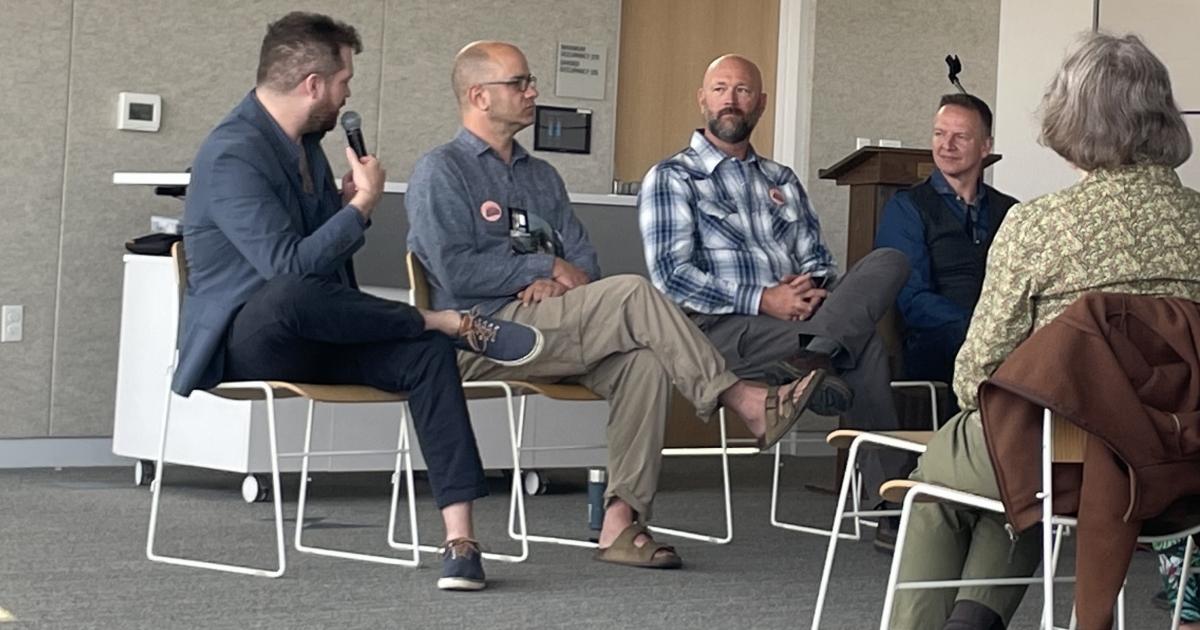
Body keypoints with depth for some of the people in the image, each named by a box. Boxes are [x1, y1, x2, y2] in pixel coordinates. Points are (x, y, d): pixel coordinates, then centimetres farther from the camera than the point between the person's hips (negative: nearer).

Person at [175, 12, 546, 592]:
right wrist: (362, 206, -18)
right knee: (291, 294, -42)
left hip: (309, 339, 8)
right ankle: (454, 322, -24)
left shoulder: (305, 144, 10)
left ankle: (459, 538, -26)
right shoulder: (232, 155, -18)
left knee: (426, 353, -18)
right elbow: (287, 267, -28)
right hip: (240, 342, -8)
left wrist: (354, 205, -2)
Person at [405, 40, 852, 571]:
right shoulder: (440, 173, 2)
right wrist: (549, 267, -7)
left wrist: (557, 281, -9)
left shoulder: (541, 176, 24)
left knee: (643, 361, -25)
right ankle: (748, 405, -21)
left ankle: (621, 519, -29)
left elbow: (583, 258, 15)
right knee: (633, 295, -24)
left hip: (547, 328, 7)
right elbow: (456, 271, -12)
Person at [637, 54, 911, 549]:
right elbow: (670, 275, -6)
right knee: (863, 346, -31)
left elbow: (819, 263, 20)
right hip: (721, 328, -6)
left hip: (797, 316, 6)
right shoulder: (671, 179, 7)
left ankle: (809, 353, -41)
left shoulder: (783, 182, 27)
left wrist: (812, 291, -8)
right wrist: (762, 301, -16)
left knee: (889, 261, -23)